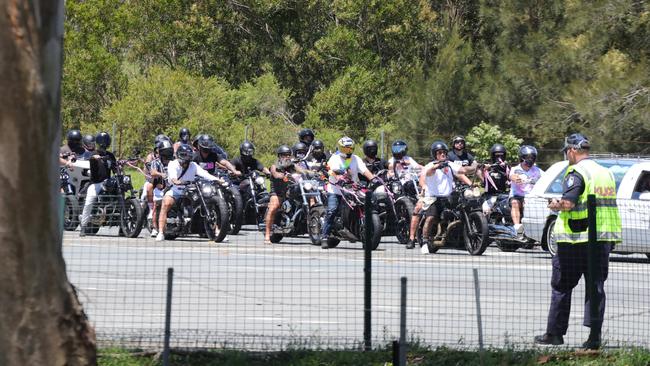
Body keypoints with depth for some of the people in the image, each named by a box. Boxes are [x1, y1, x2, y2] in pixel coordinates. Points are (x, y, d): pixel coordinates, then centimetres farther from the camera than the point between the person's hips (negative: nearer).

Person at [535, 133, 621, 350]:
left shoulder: (576, 173, -11)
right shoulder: (606, 173, 13)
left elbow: (568, 203, -21)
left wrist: (555, 205, -1)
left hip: (575, 239, -6)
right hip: (603, 238, 6)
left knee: (562, 286, 5)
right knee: (596, 287, 6)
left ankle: (555, 333, 10)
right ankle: (594, 336, -1)